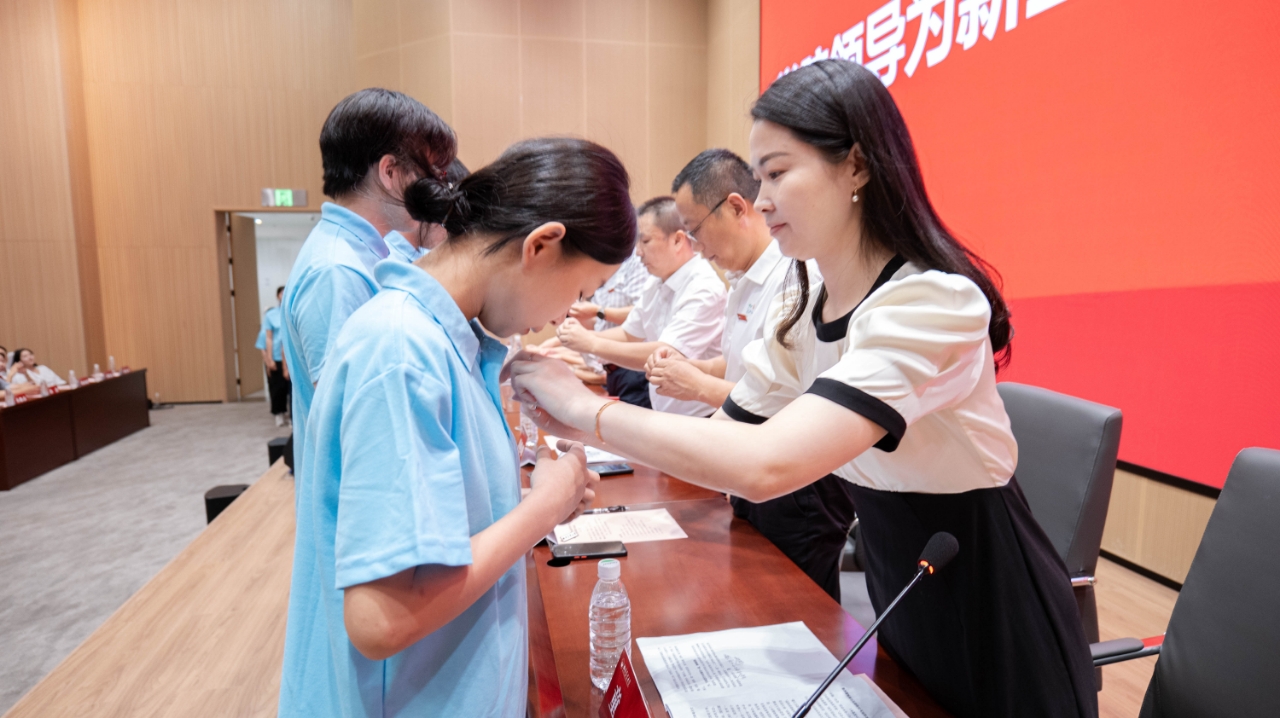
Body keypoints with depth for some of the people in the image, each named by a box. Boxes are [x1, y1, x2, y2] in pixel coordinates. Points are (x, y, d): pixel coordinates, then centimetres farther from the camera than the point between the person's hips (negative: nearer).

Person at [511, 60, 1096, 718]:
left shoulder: (931, 300, -30)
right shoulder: (797, 313, -4)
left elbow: (766, 465, -41)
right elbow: (726, 442, -3)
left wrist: (588, 409, -32)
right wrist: (580, 431, -15)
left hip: (983, 600, -6)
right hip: (893, 584, 6)